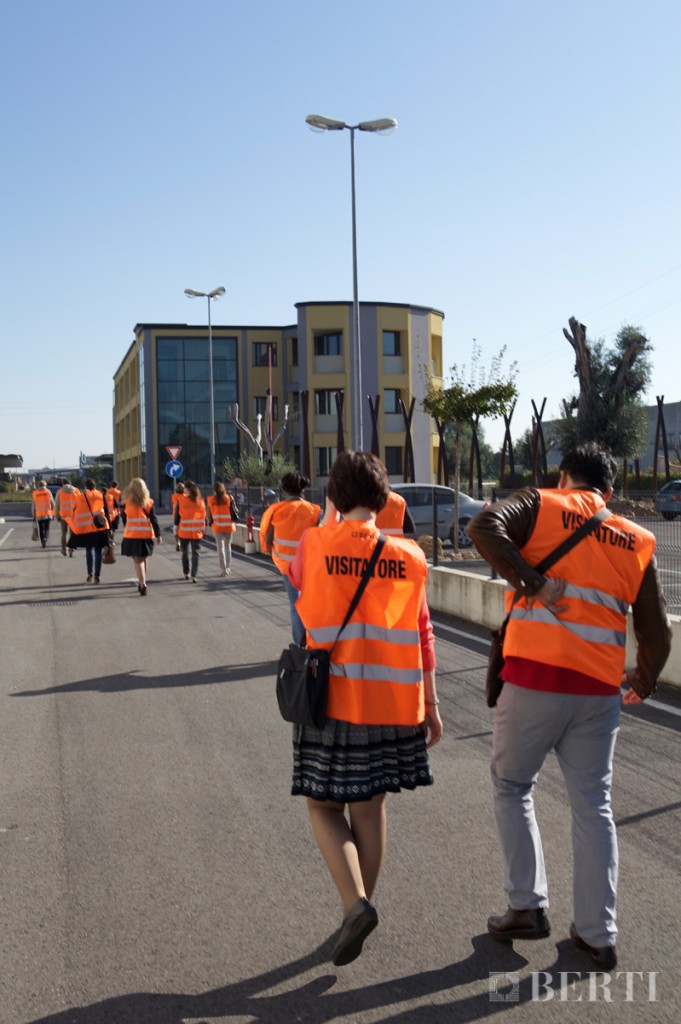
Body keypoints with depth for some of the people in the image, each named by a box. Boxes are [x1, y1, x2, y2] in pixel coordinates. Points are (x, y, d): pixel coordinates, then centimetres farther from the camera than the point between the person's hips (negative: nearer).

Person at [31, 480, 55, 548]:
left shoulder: (35, 493, 2)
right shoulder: (48, 492, -1)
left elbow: (33, 506, 3)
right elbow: (52, 503, -1)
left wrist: (34, 516, 10)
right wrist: (53, 513, 8)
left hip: (39, 515, 1)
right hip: (47, 514, -1)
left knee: (41, 529, 12)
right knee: (47, 528, 3)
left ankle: (43, 543, 14)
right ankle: (45, 538, -24)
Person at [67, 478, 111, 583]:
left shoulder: (80, 497, 3)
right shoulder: (101, 495, 4)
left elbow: (76, 513, 5)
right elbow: (106, 511, 2)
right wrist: (108, 526, 7)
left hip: (86, 528, 0)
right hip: (100, 528, 0)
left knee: (89, 550, 14)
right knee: (98, 551, 4)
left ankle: (90, 574, 3)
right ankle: (96, 576, 0)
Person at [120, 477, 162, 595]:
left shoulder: (127, 502, -3)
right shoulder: (149, 502, 0)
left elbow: (123, 517, 7)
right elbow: (153, 519, 0)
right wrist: (158, 534, 4)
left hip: (132, 535, -2)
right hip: (147, 535, 2)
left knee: (137, 560, -3)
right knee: (143, 559, 17)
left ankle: (142, 584, -18)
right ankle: (142, 583, 29)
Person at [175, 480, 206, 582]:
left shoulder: (180, 500, -7)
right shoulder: (200, 500, 0)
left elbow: (177, 515, -3)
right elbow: (204, 516, 4)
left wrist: (176, 527, 5)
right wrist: (203, 529, 11)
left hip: (184, 531, -1)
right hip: (197, 532, 1)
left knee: (185, 553, 16)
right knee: (195, 554, 2)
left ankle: (186, 574, 22)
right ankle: (194, 576, -8)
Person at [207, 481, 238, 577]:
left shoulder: (211, 500, -6)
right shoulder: (229, 498, -4)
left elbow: (209, 514, -4)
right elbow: (235, 511, -3)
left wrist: (210, 523, 13)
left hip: (217, 526, -1)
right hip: (228, 526, 1)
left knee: (220, 548, 0)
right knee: (227, 546, 17)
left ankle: (223, 569, -9)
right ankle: (228, 567, 24)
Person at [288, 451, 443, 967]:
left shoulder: (314, 545, -7)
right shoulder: (410, 556, 1)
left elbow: (297, 579, 18)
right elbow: (423, 635, 4)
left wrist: (327, 524, 21)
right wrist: (430, 704, 11)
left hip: (333, 701, -3)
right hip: (394, 704, 3)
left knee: (325, 807, 12)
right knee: (370, 807, 17)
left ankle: (356, 903, -7)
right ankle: (360, 905, 28)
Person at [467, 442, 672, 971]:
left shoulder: (541, 505, 3)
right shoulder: (638, 540, 10)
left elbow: (484, 526, -17)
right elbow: (657, 631, 9)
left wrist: (531, 582, -15)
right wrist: (644, 680, 26)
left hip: (534, 677, -3)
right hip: (599, 690, 3)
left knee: (512, 788, 16)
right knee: (593, 807, 13)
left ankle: (528, 907, 15)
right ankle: (599, 934, 18)